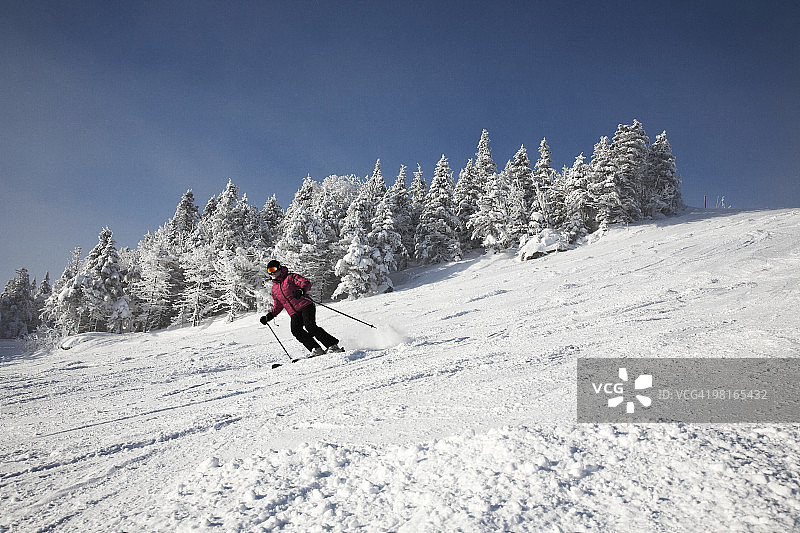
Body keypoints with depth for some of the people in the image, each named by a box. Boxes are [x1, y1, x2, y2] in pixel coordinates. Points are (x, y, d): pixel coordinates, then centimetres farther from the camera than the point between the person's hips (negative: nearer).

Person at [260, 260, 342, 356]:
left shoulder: (290, 277, 5)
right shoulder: (274, 289, 23)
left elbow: (307, 283, -11)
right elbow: (278, 306, 31)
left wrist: (301, 290, -32)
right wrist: (268, 316, 17)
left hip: (305, 306, -5)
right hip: (294, 313, 5)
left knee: (310, 326, -25)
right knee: (296, 330, -23)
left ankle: (333, 345, -20)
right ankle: (315, 349, -23)